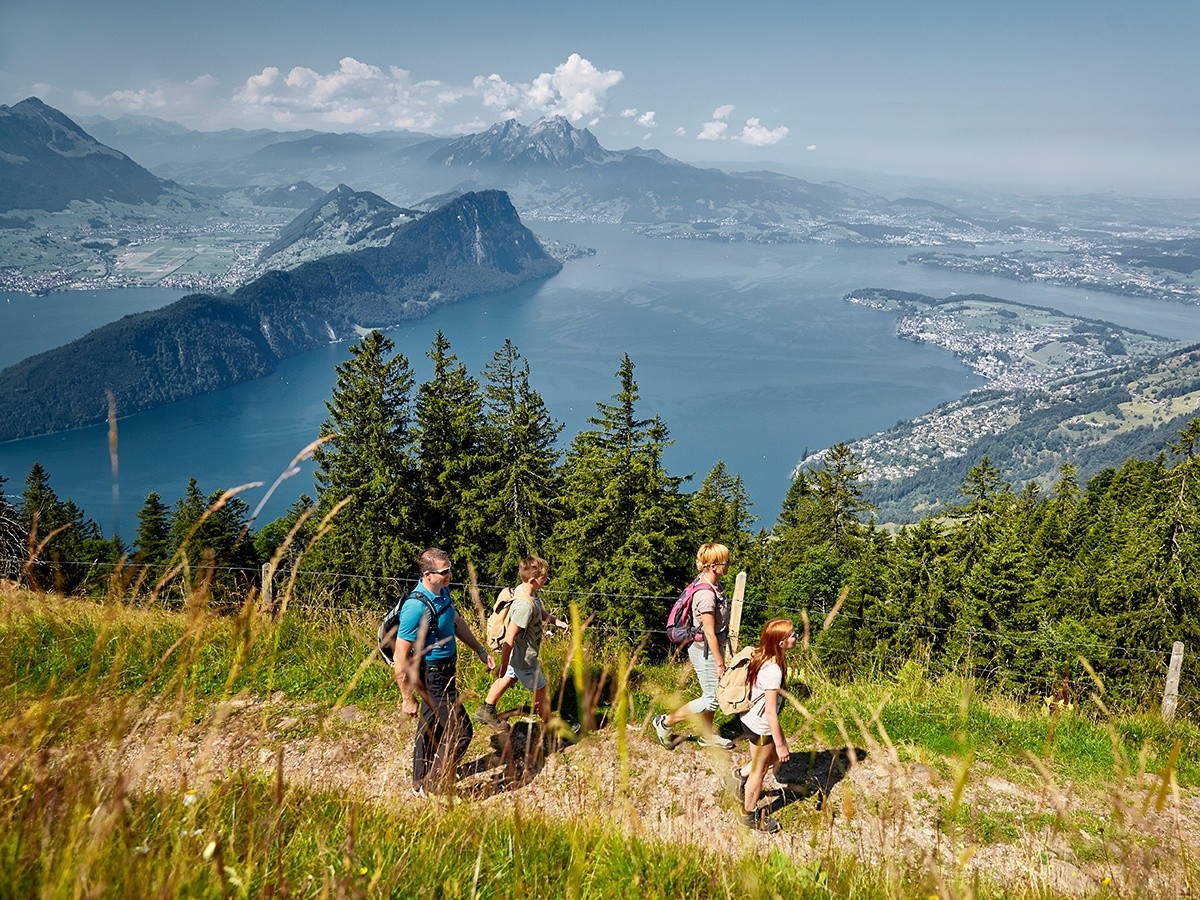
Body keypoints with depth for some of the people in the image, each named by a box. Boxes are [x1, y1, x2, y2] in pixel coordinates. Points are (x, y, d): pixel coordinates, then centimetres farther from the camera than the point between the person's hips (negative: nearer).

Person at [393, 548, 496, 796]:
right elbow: (400, 658, -25)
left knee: (431, 727, 22)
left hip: (445, 671, 9)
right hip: (431, 677, -9)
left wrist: (480, 650, 17)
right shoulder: (416, 607, -30)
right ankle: (432, 788, 11)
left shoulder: (443, 592, -2)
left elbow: (457, 622, 17)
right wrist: (408, 699, -20)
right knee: (460, 731, -3)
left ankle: (421, 783, 39)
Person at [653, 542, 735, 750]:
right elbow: (709, 633, -25)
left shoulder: (713, 584, 0)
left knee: (713, 694, 21)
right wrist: (720, 664, -18)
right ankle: (665, 723, 15)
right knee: (711, 700, 4)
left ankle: (707, 735, 39)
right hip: (706, 651, -9)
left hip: (711, 648, 9)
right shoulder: (706, 594, -29)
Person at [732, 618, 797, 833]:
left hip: (753, 718, 8)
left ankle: (743, 774, 38)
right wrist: (780, 744, -18)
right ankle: (751, 815, 34)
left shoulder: (762, 655, -6)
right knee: (760, 771, 14)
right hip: (760, 726, -8)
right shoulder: (773, 670, -33)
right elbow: (770, 711, -27)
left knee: (776, 756, 23)